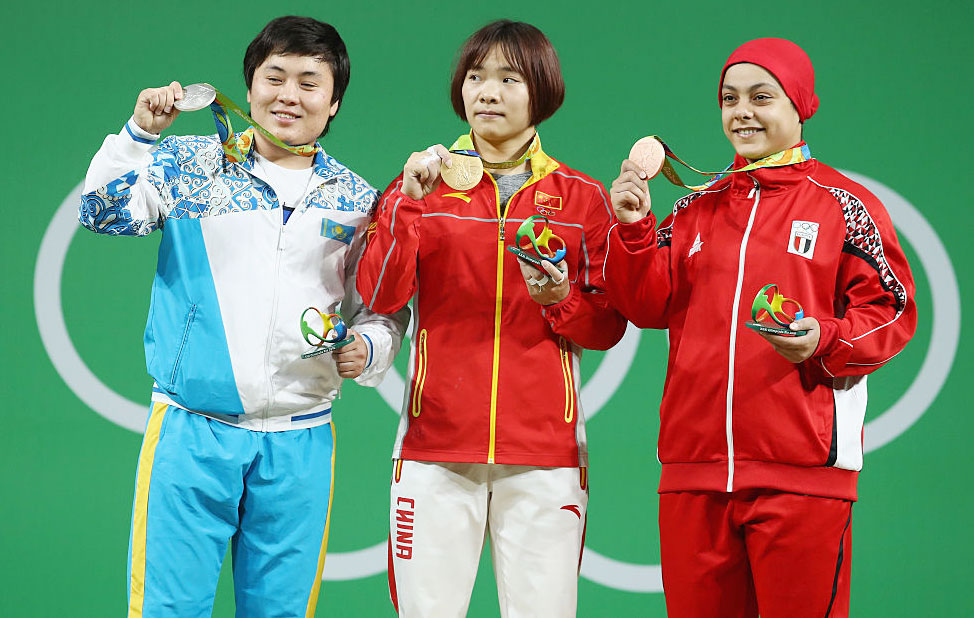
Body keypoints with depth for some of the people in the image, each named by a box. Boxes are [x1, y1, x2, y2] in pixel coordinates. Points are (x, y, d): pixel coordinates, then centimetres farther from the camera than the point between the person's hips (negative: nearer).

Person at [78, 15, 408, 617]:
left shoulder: (357, 202, 10)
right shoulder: (189, 163, 5)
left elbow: (384, 309, 15)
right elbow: (104, 213, -5)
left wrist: (366, 348, -5)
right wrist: (139, 134, -17)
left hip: (299, 441, 2)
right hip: (191, 429, -2)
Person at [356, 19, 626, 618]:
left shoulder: (582, 198, 8)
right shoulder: (424, 182, 9)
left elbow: (608, 326, 7)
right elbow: (380, 294, -4)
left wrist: (560, 301, -12)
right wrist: (410, 202, -15)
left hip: (544, 450, 0)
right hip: (437, 442, 0)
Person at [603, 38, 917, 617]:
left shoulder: (847, 206, 3)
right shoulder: (696, 209, 17)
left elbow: (892, 311, 0)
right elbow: (650, 306, 10)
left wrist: (824, 341, -17)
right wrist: (633, 227, -4)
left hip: (802, 470, -4)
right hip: (694, 466, 4)